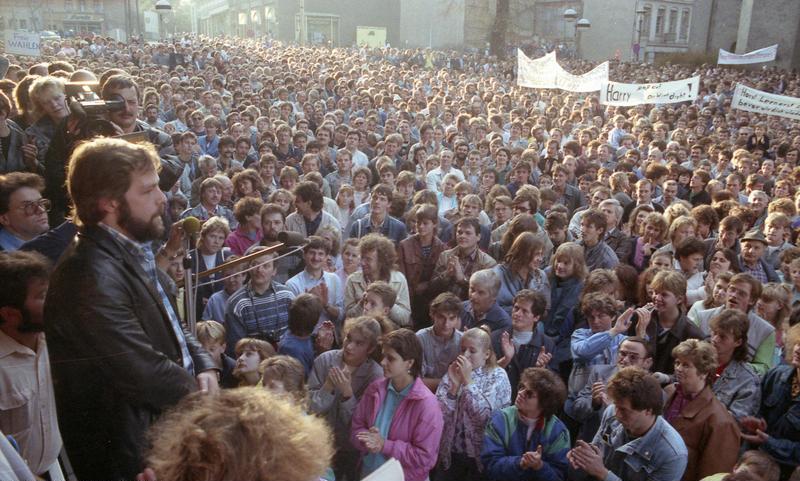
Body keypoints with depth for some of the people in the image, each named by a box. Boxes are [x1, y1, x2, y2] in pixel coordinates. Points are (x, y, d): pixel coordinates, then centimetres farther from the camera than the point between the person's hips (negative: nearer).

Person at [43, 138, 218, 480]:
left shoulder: (132, 252, 4)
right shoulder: (92, 276, -27)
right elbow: (146, 374, -28)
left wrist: (204, 366, -6)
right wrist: (202, 394, -10)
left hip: (167, 425, 8)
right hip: (135, 454, -8)